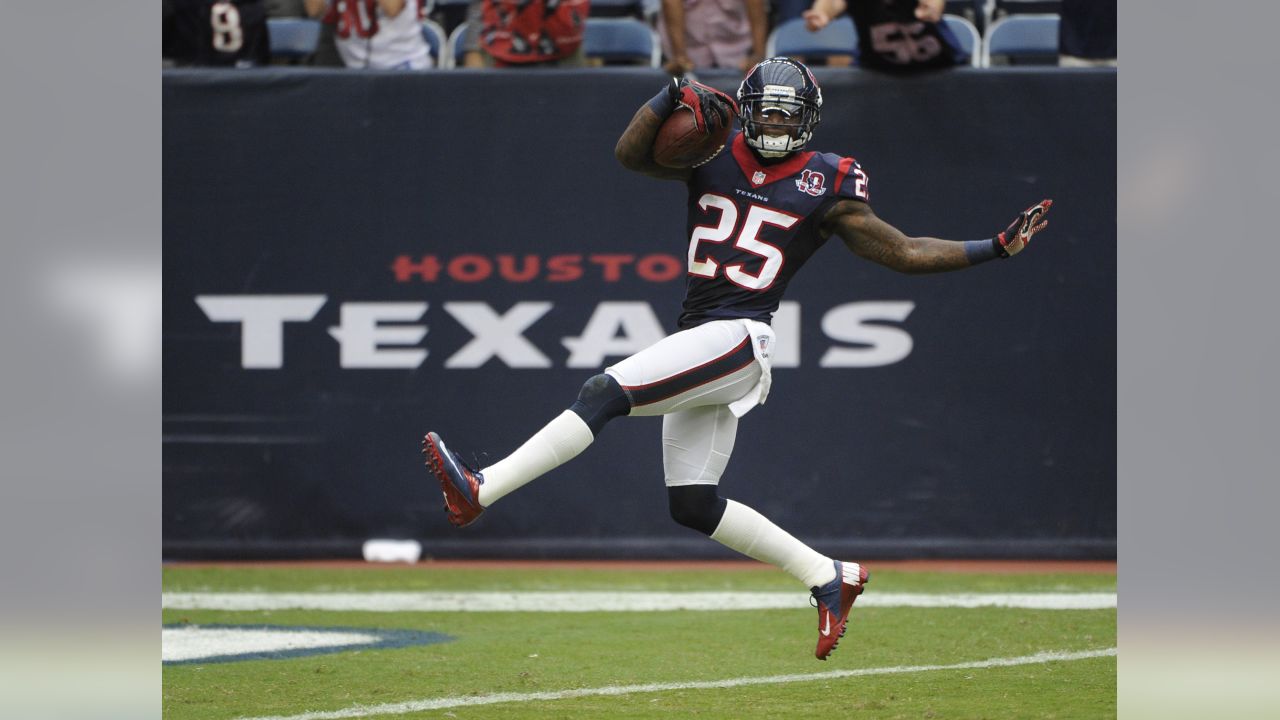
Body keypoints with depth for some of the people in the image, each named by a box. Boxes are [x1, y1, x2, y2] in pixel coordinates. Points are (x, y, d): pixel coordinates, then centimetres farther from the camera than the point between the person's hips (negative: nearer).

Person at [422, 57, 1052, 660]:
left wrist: (996, 247, 2)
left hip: (738, 337, -7)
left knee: (604, 393, -22)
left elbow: (904, 253, 8)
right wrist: (675, 95, -12)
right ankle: (828, 577, 15)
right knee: (692, 506, 6)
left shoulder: (826, 185, 4)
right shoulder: (712, 157, 13)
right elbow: (630, 152, 2)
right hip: (699, 345, 7)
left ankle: (479, 490, -28)